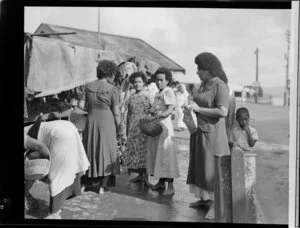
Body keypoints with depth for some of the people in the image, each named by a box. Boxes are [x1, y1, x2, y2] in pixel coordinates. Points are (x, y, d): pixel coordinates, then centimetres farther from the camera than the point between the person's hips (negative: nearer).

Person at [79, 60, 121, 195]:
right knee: (106, 152, 8)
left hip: (91, 122, 4)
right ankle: (103, 186, 12)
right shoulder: (112, 89, -10)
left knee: (89, 151, 16)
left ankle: (84, 184, 21)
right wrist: (118, 128, 5)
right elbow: (116, 112, -8)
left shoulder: (89, 86, 1)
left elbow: (81, 105, -2)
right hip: (107, 123, -4)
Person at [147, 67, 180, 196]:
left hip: (164, 125, -9)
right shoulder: (157, 93, 19)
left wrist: (160, 115, -34)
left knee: (165, 154, -10)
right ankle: (161, 182, 22)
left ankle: (170, 186, -8)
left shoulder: (168, 92, -8)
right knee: (156, 154, 11)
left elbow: (170, 109, -20)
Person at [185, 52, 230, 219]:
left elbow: (223, 112, -24)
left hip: (212, 133, -8)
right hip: (199, 131, 9)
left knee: (212, 168, -2)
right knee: (200, 165, 14)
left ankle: (215, 204, 8)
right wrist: (192, 105, 1)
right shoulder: (204, 84, 9)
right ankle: (204, 198, 27)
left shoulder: (220, 86, -15)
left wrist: (198, 109, -19)